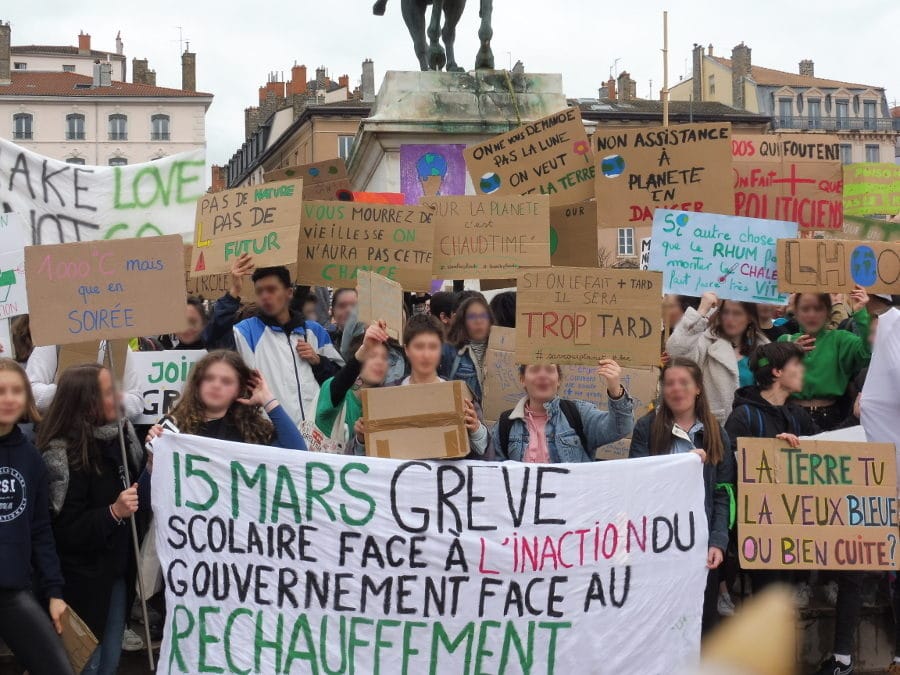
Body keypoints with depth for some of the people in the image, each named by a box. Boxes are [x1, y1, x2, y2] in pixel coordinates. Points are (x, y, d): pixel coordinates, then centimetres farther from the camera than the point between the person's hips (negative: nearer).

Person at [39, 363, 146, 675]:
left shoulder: (119, 435, 1)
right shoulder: (64, 456, -19)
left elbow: (138, 491, 12)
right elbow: (65, 532, -20)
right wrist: (113, 512, -29)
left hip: (117, 570, 7)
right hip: (84, 579, -7)